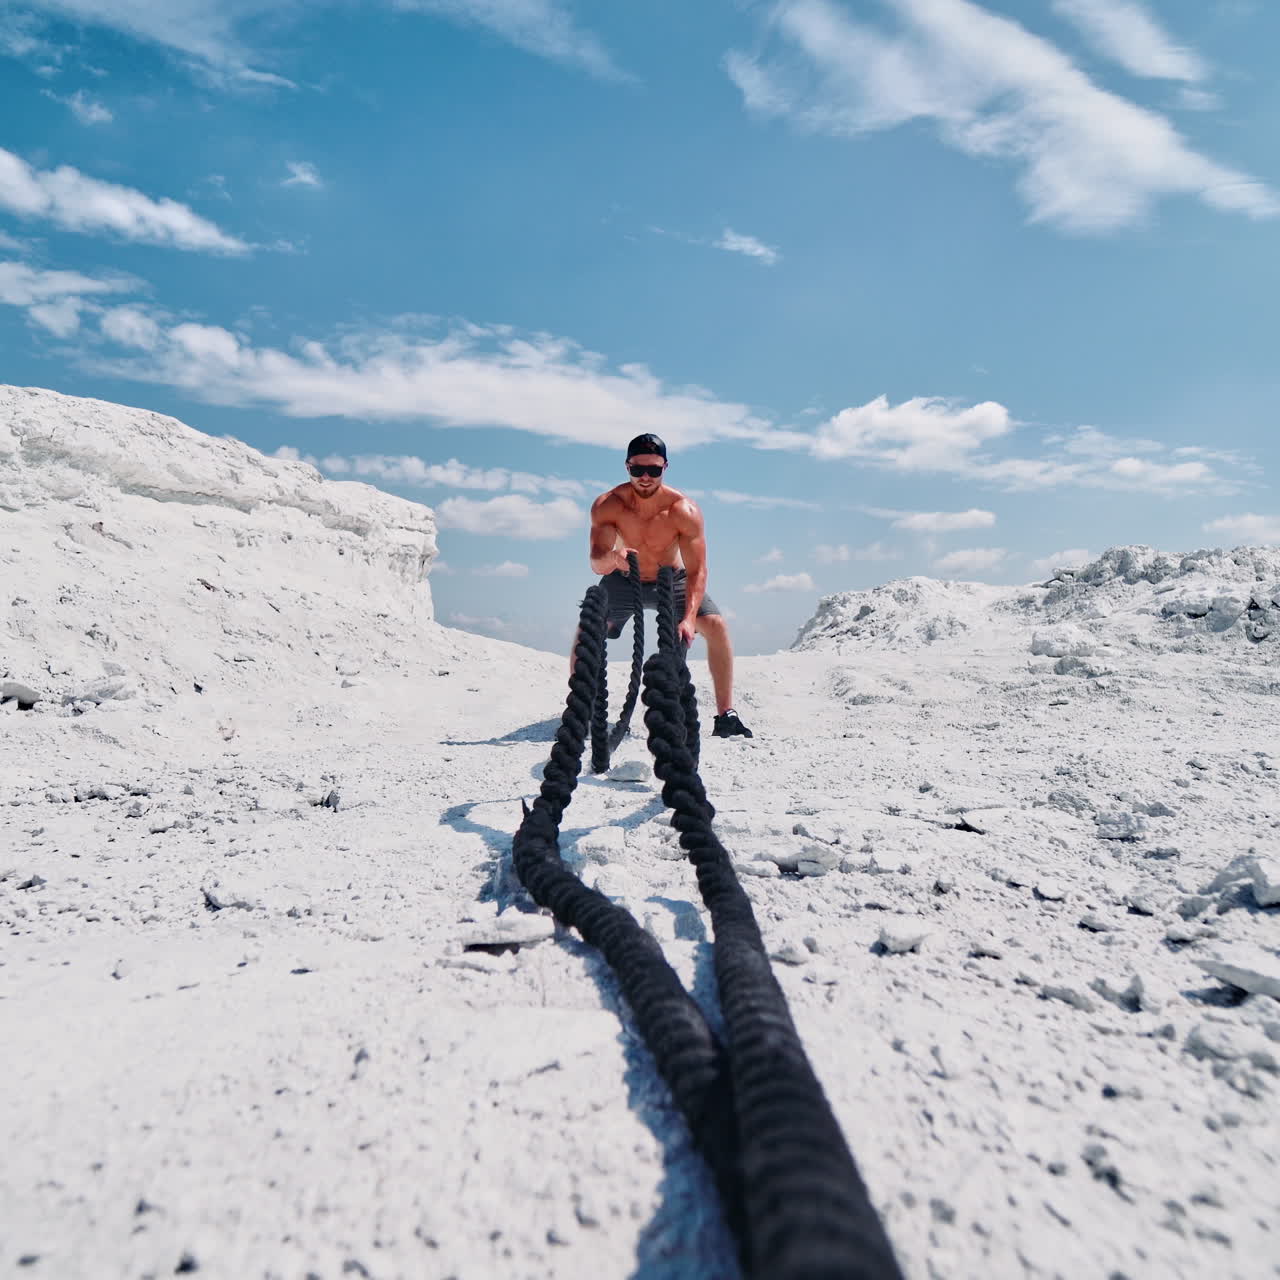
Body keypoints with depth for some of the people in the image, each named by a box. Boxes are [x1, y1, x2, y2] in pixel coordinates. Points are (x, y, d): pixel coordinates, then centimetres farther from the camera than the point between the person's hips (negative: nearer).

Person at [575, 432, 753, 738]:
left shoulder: (684, 510, -29)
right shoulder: (607, 505, -26)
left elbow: (697, 571, -28)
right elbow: (596, 564, -31)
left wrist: (688, 618, -42)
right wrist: (612, 558, -56)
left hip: (671, 579, -1)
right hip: (624, 581, 1)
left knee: (716, 626, -19)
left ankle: (726, 716, -9)